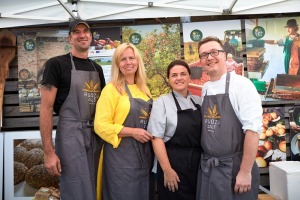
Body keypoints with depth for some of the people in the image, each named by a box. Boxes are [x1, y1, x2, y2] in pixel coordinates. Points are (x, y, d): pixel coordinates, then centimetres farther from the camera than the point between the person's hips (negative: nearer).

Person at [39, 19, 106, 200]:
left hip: (97, 136, 6)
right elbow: (46, 108, -11)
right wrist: (49, 151, -16)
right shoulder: (56, 64, -6)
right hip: (71, 135, -6)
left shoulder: (97, 68, 13)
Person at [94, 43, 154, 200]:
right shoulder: (111, 89, -8)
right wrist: (132, 132, -20)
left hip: (145, 154, 7)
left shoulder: (144, 89, 11)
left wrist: (150, 134, 4)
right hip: (121, 155, -6)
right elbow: (101, 125, -14)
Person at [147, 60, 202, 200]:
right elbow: (156, 137, -11)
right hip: (174, 162, -4)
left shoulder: (199, 101, 8)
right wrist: (167, 170, -15)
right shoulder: (162, 102, -5)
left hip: (198, 163, 5)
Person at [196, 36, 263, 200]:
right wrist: (205, 164, 8)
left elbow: (252, 129, -17)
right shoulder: (205, 89, 8)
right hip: (206, 168, 6)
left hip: (234, 168, -6)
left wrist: (245, 172, -18)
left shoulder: (241, 84, -12)